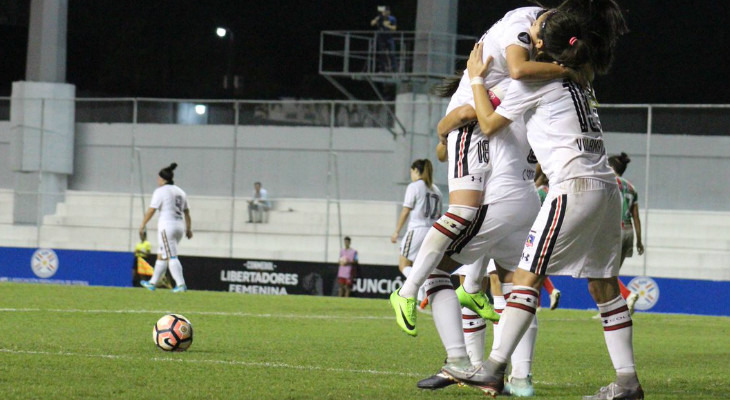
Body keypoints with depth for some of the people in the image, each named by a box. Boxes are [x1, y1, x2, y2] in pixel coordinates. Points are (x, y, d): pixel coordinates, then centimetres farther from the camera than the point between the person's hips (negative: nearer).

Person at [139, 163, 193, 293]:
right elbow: (187, 212, 15)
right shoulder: (180, 192, 15)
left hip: (167, 226, -8)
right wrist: (189, 229, 19)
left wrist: (142, 226, -4)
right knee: (161, 255, 17)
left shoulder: (161, 191, -6)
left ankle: (181, 284, -18)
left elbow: (151, 210, -10)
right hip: (179, 227, 8)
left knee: (171, 257, -9)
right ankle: (152, 283, 23)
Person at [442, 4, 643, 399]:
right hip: (606, 186, 8)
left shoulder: (535, 80, -1)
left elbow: (489, 123, 6)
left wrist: (477, 78, 19)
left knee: (527, 275, -6)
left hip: (575, 187, -8)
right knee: (604, 284, 8)